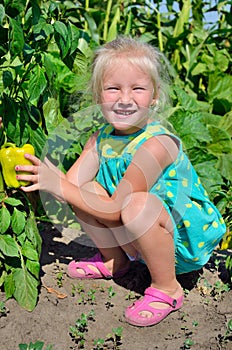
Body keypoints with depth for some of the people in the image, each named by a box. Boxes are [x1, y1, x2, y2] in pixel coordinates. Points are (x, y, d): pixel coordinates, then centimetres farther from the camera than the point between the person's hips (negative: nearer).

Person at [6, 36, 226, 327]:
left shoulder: (156, 144, -28)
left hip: (183, 240, -7)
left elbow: (114, 210, -26)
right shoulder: (101, 139, -4)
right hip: (139, 236, 7)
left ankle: (166, 289, -13)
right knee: (84, 189, -7)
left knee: (137, 203, -35)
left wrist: (59, 185, -26)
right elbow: (70, 183, -8)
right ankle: (114, 261, 15)